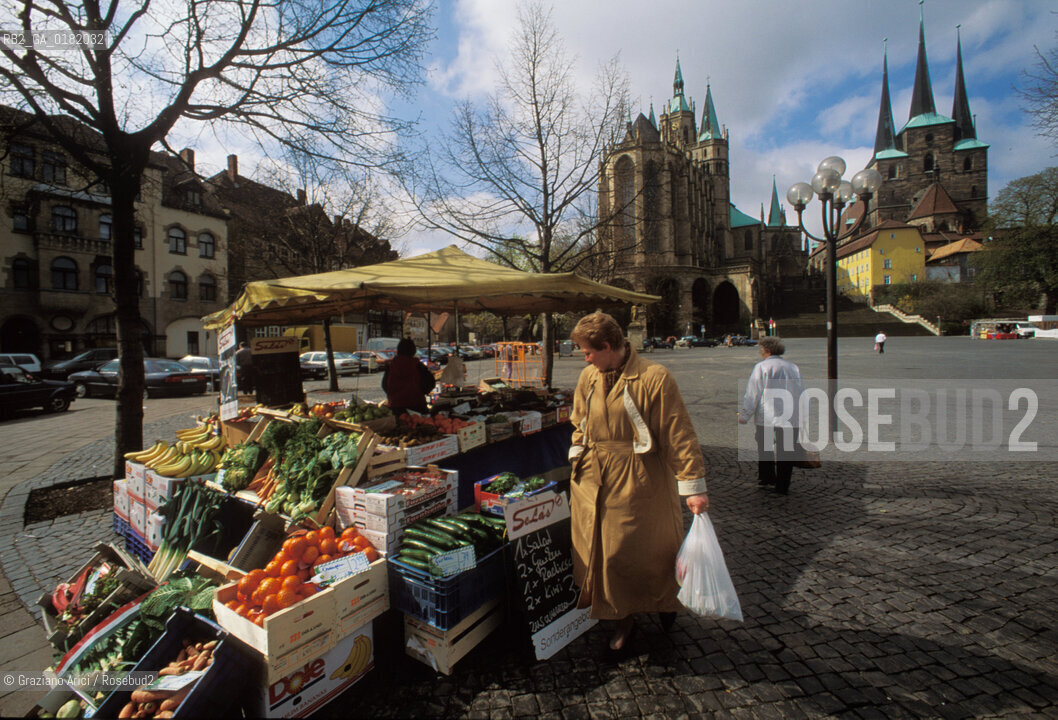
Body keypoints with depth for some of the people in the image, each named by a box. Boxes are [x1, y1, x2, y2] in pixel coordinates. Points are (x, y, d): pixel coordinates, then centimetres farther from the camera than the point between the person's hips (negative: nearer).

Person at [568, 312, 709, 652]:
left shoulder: (653, 377, -14)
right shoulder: (588, 377, 3)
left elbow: (678, 433, -13)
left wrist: (693, 486, -13)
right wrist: (576, 458, 8)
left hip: (639, 481, -4)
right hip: (593, 481, 5)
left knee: (651, 548, 11)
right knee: (601, 550, 11)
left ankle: (664, 601, 44)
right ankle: (622, 616, 36)